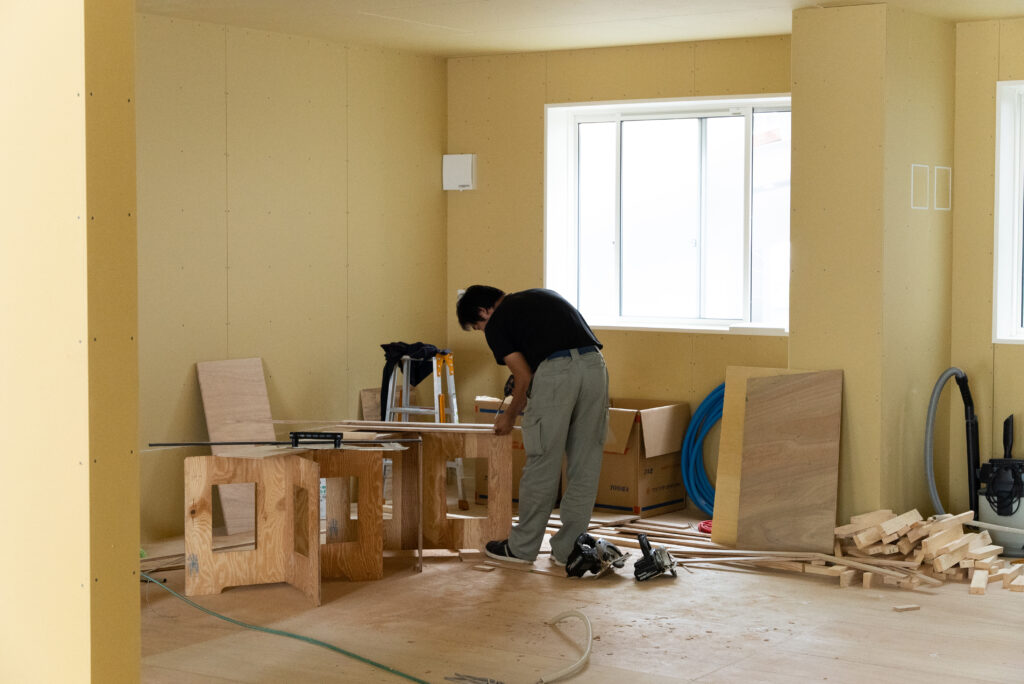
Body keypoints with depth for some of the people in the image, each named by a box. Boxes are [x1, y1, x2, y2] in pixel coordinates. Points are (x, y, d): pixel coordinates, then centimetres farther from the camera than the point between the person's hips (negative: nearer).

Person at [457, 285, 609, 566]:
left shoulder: (496, 324, 10)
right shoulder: (540, 295, 30)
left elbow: (524, 377, 6)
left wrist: (510, 416, 24)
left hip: (554, 373, -6)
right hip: (594, 364, 6)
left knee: (542, 464, 5)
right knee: (585, 466, 11)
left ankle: (522, 547, 18)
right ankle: (568, 548, 19)